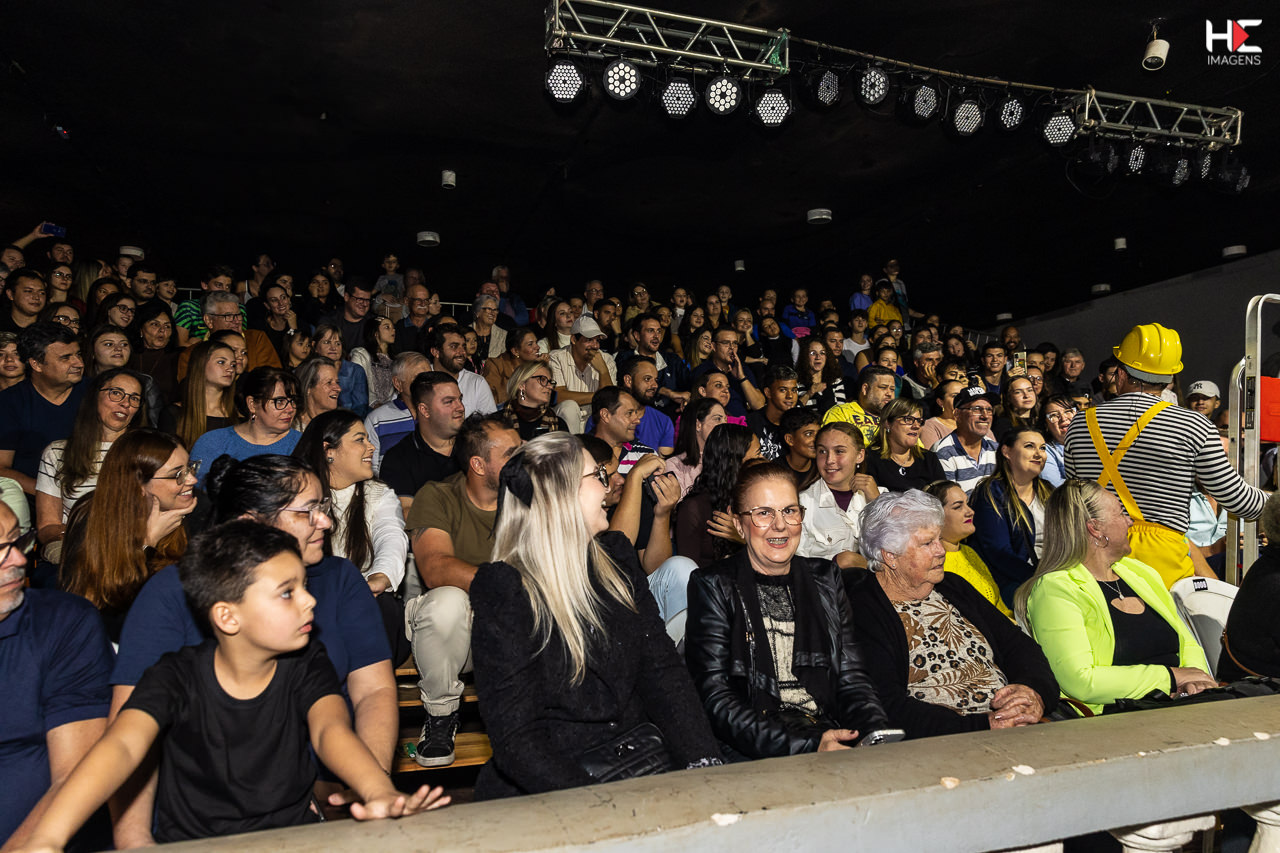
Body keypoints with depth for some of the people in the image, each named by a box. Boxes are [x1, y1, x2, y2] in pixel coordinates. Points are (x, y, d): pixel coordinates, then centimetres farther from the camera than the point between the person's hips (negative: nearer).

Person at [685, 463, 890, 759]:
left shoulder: (825, 579, 16)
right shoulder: (713, 586, 1)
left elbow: (852, 680, 12)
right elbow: (716, 699, -8)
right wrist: (807, 746, -19)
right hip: (753, 754, -4)